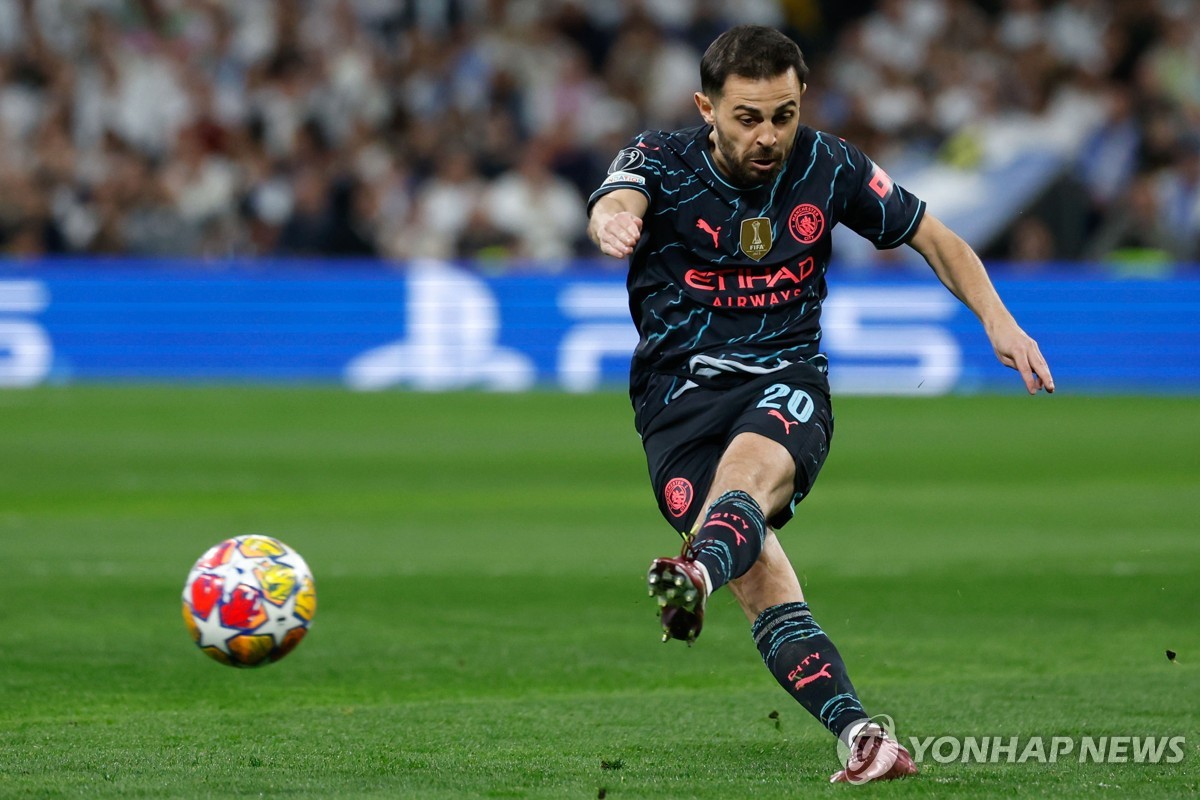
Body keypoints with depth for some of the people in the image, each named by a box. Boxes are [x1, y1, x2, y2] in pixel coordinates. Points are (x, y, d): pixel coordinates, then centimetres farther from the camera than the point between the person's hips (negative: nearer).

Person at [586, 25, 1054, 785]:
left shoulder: (830, 168, 1)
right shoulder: (663, 159, -6)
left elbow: (933, 236, 15)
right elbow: (616, 202, -30)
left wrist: (997, 319, 0)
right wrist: (613, 220, -55)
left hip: (786, 379, 0)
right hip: (680, 387, 0)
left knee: (751, 466, -37)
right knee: (759, 565, -23)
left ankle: (698, 576, -67)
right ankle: (860, 733, -31)